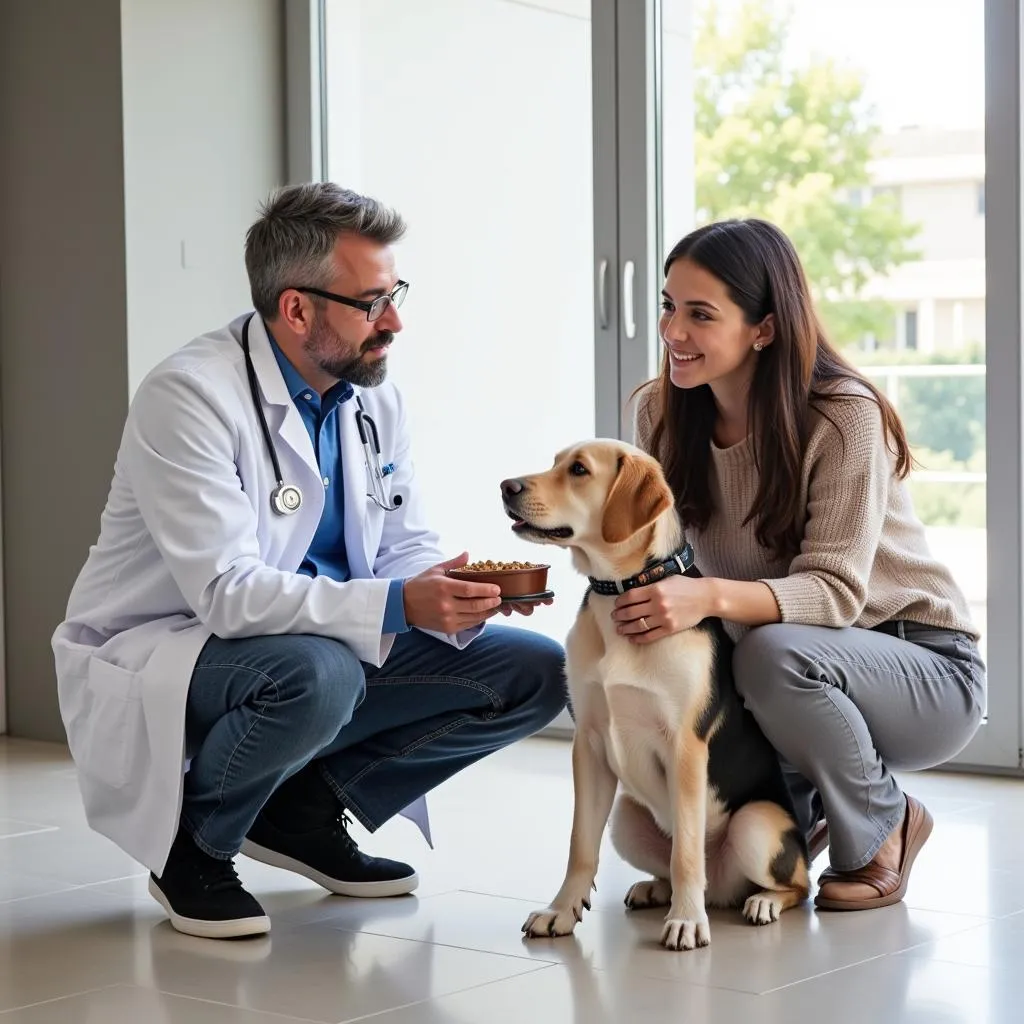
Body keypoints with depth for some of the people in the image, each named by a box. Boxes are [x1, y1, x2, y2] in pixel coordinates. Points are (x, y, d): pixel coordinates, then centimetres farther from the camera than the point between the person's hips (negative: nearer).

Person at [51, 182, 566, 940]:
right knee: (316, 672, -40)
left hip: (324, 652, 8)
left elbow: (406, 549, 4)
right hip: (153, 653, -7)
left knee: (536, 673, -5)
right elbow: (226, 592, -29)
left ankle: (304, 807, 8)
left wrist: (461, 595, -21)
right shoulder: (191, 396, -22)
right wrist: (398, 605, -39)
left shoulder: (374, 400, 2)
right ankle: (193, 845, -9)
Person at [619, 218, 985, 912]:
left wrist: (710, 597, -46)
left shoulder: (845, 416, -22)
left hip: (924, 670, -5)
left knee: (774, 654, -37)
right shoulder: (663, 411, -4)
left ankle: (884, 828, -8)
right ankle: (797, 809, 13)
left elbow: (836, 591, -29)